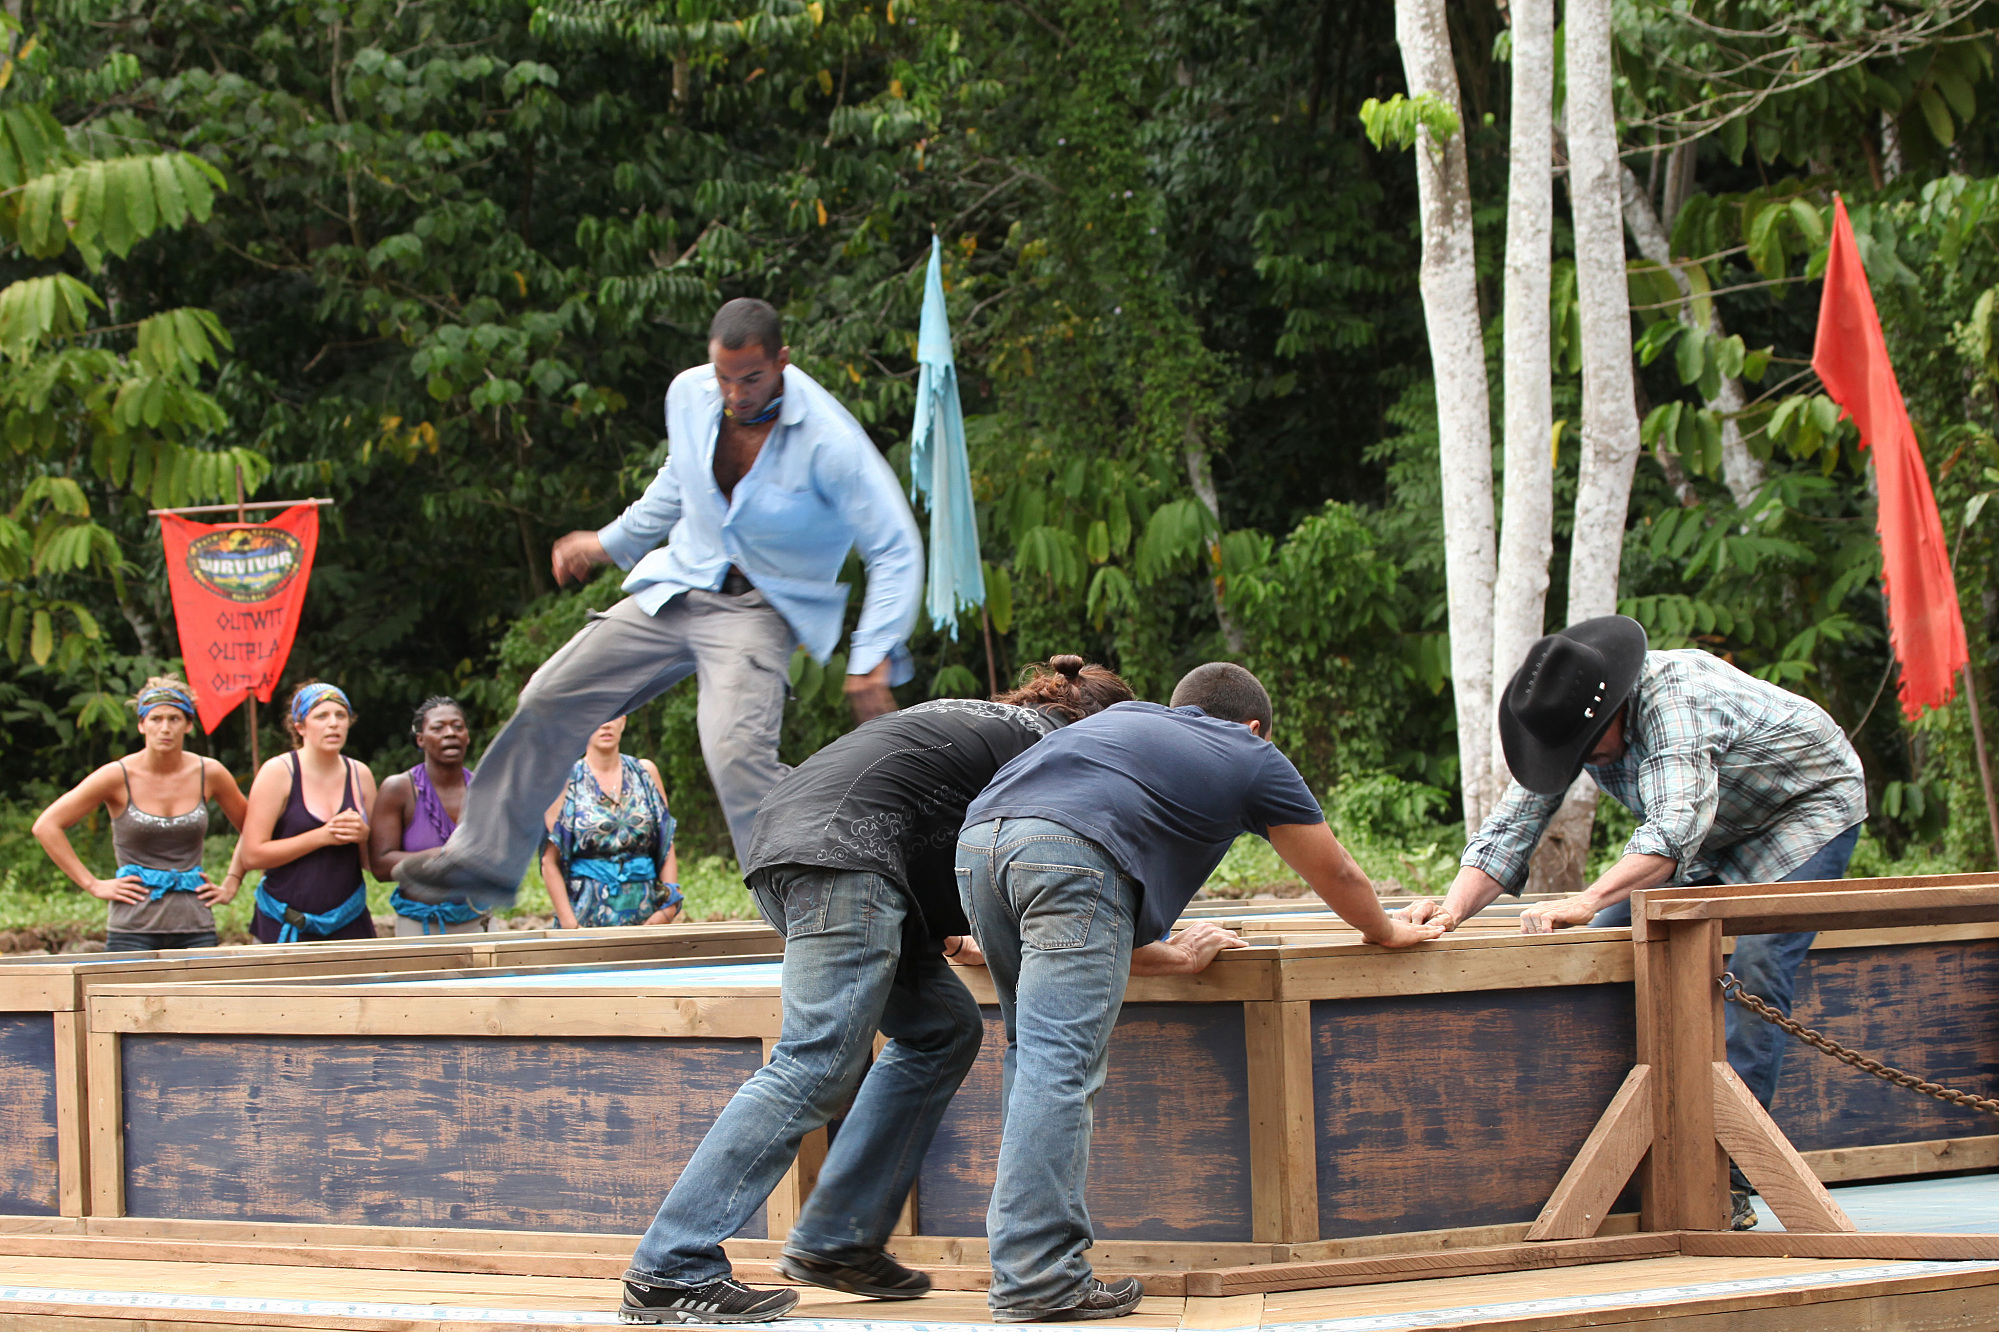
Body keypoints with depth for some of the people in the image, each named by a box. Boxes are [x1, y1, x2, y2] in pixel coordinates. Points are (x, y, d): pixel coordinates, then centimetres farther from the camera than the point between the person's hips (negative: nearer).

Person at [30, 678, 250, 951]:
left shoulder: (208, 773, 4)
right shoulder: (119, 776, -4)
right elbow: (46, 826, -2)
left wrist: (231, 885, 10)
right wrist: (93, 885, -5)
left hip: (195, 928, 3)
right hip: (134, 929, -3)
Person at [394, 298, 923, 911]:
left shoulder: (829, 441, -23)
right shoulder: (689, 394, -5)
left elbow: (896, 548, -17)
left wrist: (874, 658, -23)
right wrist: (612, 543, 24)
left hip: (763, 607, -6)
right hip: (680, 585, 6)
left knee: (738, 749, -30)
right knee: (551, 699, 4)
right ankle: (484, 858, 17)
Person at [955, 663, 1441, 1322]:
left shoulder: (1124, 719, 40)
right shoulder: (1254, 758, 26)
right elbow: (1337, 876, 38)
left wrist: (1174, 959, 52)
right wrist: (1385, 931, 58)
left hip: (979, 844, 6)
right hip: (1073, 851, -6)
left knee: (1036, 1054, 17)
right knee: (1059, 1067, -9)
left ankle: (1024, 1254, 14)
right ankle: (1034, 1280, -14)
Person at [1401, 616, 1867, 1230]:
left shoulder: (1677, 699, -39)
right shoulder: (1569, 720, -16)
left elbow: (1676, 824, -52)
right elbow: (1512, 825, -16)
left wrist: (1587, 900, -64)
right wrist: (1454, 907, -35)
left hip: (1809, 806, -8)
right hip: (1713, 837, 8)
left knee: (1754, 966, -26)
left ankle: (1727, 1183, -27)